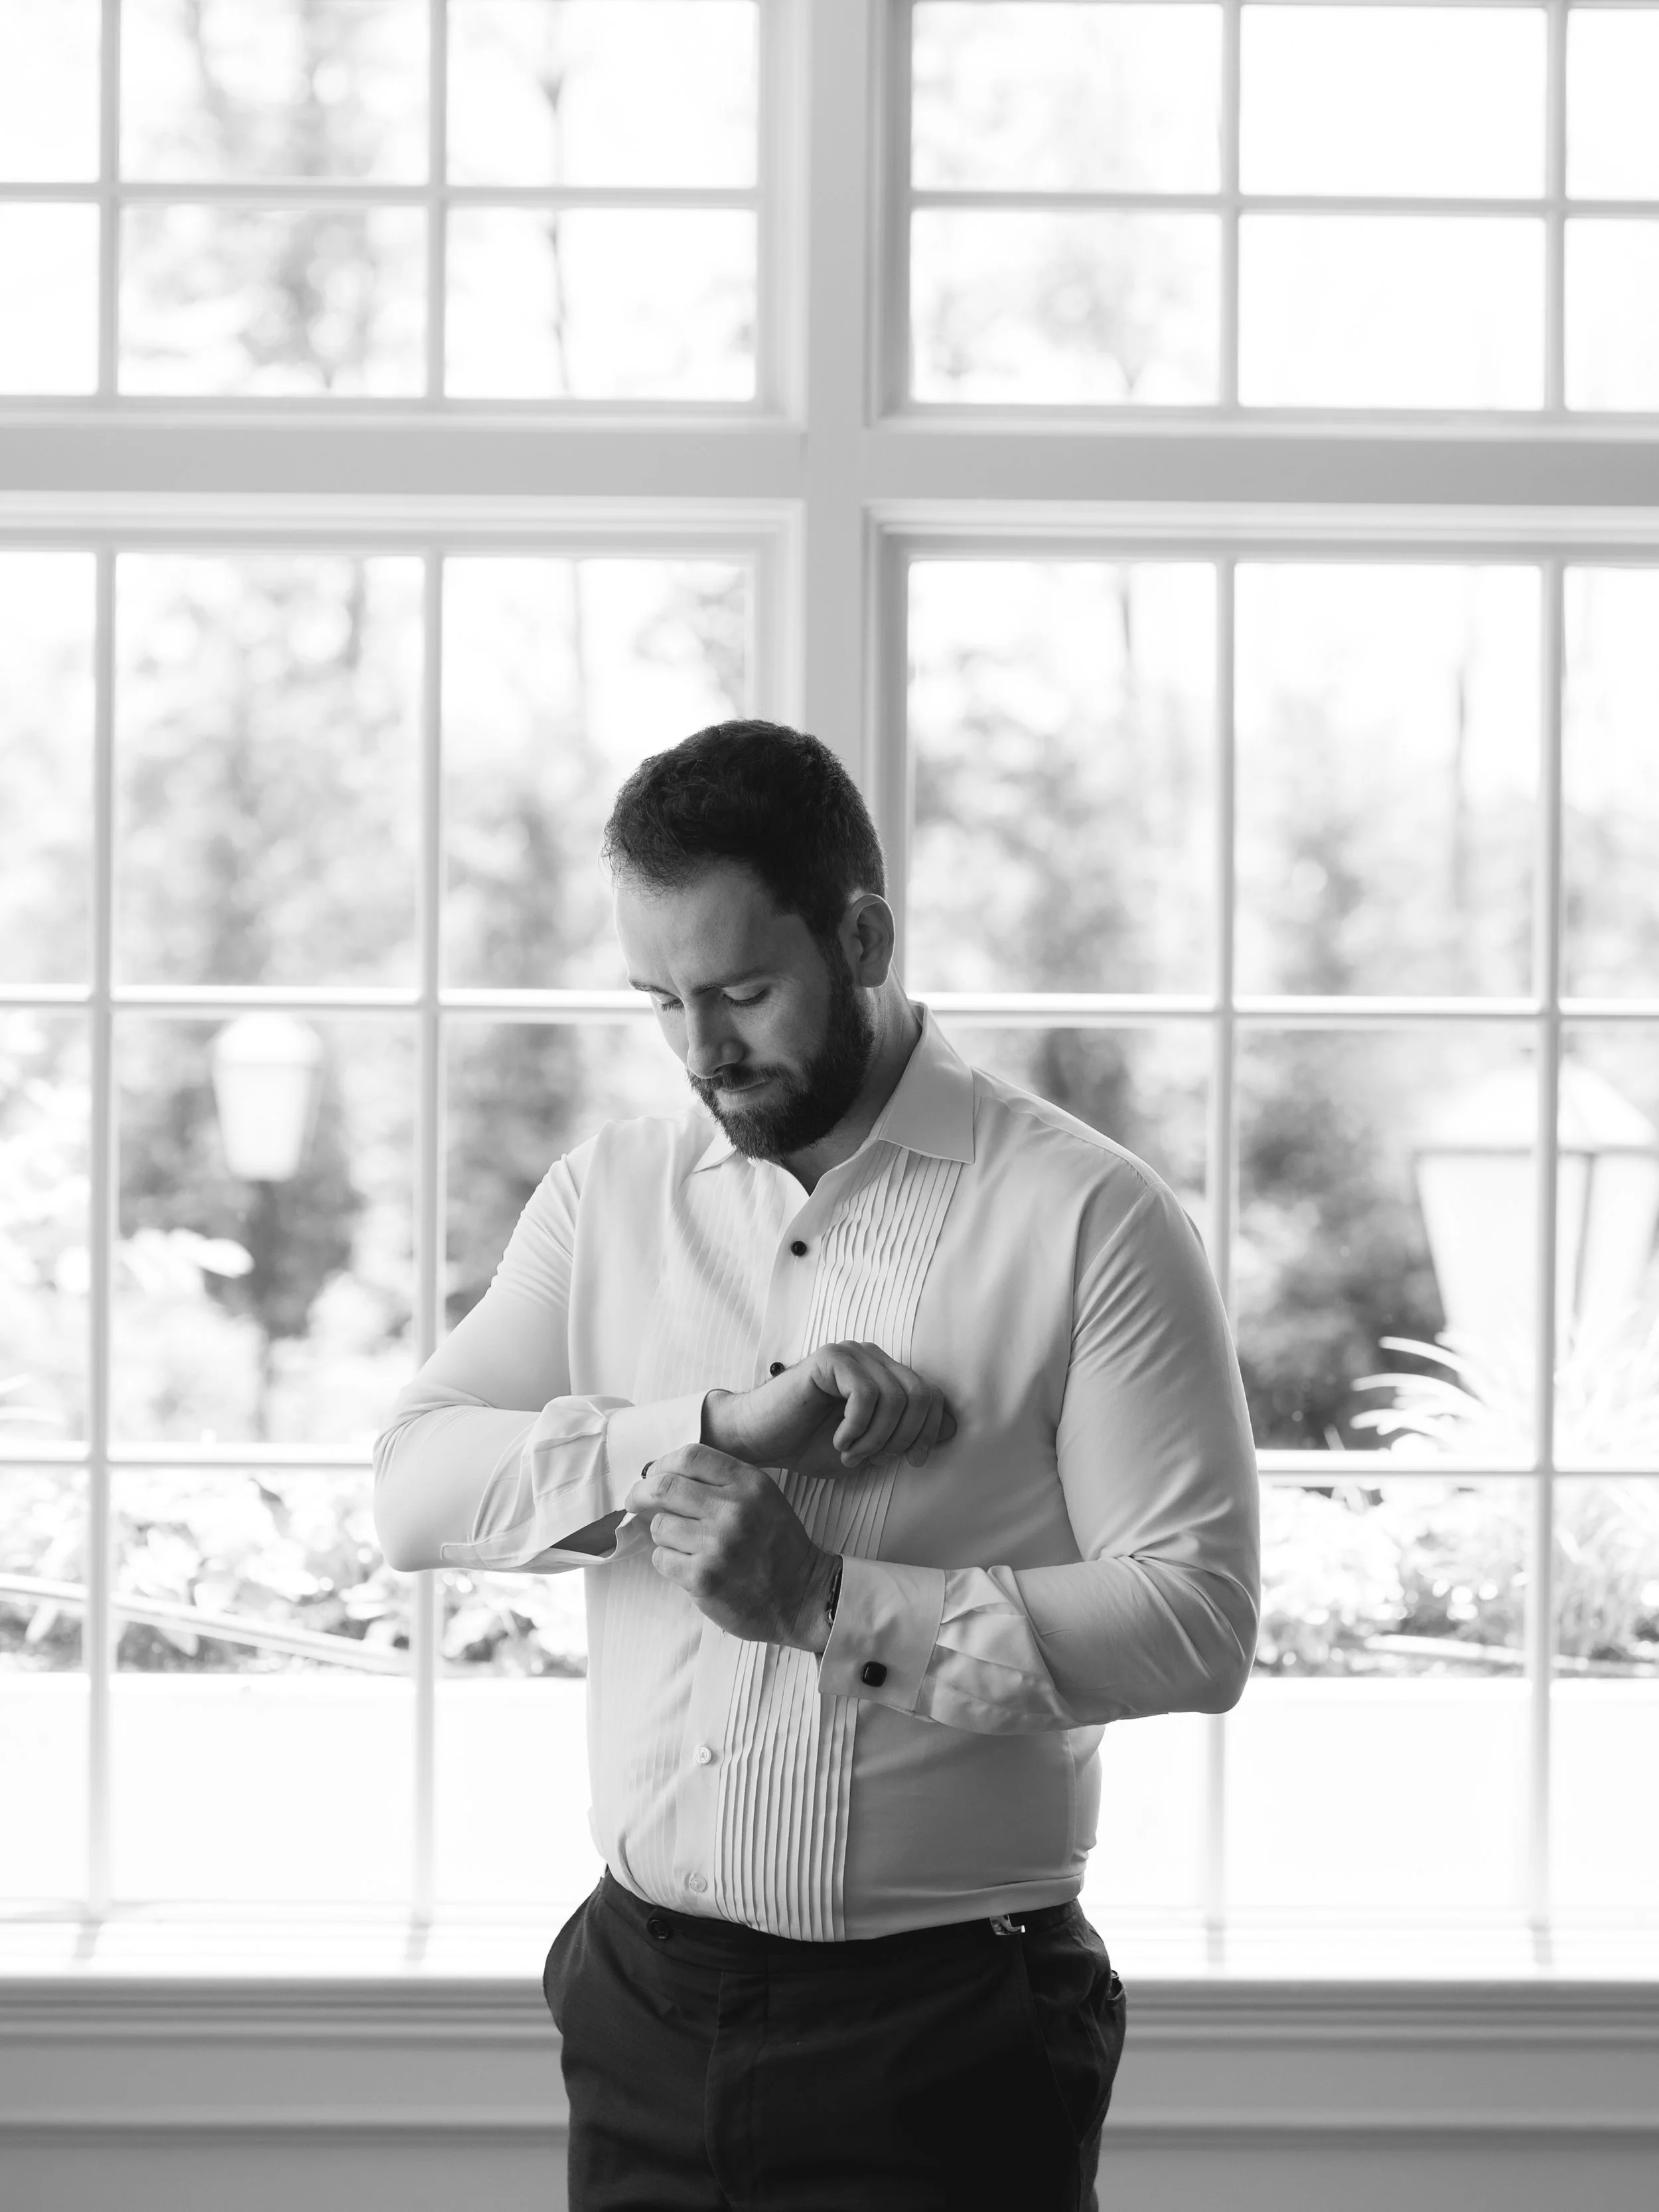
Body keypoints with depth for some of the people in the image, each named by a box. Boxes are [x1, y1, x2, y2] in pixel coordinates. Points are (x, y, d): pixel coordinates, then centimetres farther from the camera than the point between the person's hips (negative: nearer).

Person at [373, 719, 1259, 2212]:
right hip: (643, 2007, 4)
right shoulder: (610, 1196, 7)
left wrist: (834, 1603, -19)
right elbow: (417, 1488, -4)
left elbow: (1198, 1618, -12)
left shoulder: (1088, 1217, -7)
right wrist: (718, 1426, -17)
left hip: (946, 2028, -4)